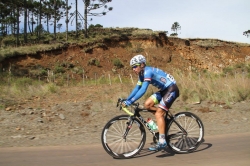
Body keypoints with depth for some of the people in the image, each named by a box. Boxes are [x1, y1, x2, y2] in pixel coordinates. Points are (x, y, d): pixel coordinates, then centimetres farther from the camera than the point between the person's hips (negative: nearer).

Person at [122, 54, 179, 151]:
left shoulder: (148, 71, -24)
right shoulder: (142, 74, 5)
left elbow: (143, 89, -34)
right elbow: (137, 88, 9)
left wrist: (130, 102, -36)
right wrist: (126, 100, 1)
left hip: (171, 89, -9)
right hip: (164, 90, 9)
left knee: (158, 114, -15)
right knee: (147, 105, -1)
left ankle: (162, 141, -11)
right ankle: (164, 118, 15)